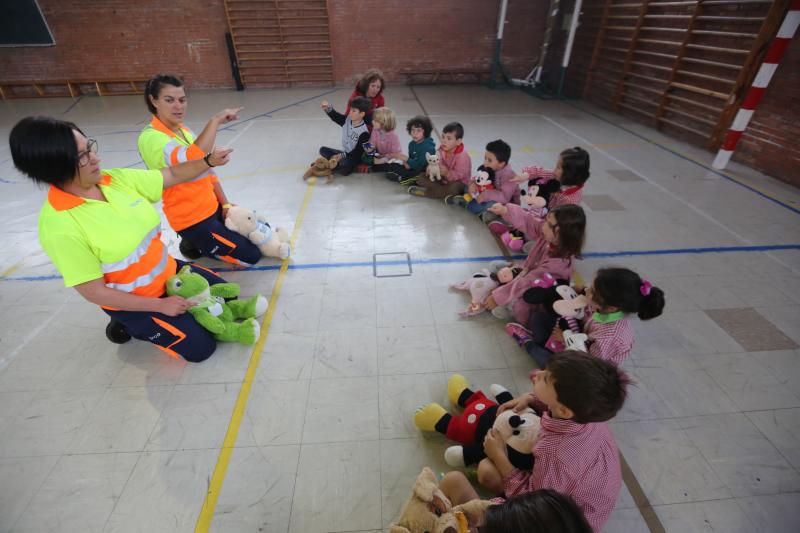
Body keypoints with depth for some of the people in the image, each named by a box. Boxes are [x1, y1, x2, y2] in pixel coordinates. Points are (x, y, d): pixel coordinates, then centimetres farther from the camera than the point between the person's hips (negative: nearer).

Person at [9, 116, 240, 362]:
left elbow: (171, 175, 5)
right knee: (201, 348, -6)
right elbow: (93, 291, -21)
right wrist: (160, 305, -19)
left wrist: (208, 160, -5)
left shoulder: (114, 179, -10)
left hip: (168, 271, 7)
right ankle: (129, 323, 14)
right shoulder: (59, 226, -26)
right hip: (132, 302, -6)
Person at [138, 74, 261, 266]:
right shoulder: (150, 137, -19)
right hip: (191, 219, -8)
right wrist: (215, 120, -32)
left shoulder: (183, 129, 8)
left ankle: (200, 243, 20)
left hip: (212, 207, 8)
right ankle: (194, 246, 9)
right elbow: (192, 159, -39)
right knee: (251, 256, -8)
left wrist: (225, 204, 4)